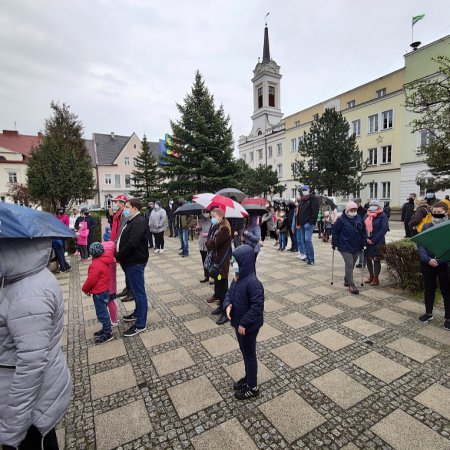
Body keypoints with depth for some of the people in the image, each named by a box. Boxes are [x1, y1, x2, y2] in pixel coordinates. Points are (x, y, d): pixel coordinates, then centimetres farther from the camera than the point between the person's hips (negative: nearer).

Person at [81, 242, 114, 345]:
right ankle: (106, 329, 33)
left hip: (99, 293, -9)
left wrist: (85, 289, -2)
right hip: (104, 290, 9)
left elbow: (91, 280, -21)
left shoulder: (96, 264, -23)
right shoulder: (104, 261, 5)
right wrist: (90, 289, 21)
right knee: (103, 311, 21)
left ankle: (108, 334, 10)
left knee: (102, 313, 1)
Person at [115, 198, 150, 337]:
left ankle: (140, 324, 9)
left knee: (138, 292, -1)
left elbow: (132, 244, -27)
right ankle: (138, 313, 39)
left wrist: (117, 256, -16)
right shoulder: (132, 221, 14)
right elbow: (125, 241, 17)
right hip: (131, 261, 10)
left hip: (136, 262, -10)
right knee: (136, 290, 22)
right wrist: (119, 256, 5)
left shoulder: (138, 222, -19)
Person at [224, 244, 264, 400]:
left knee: (249, 354, 10)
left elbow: (257, 307, -28)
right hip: (238, 323, 8)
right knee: (244, 352, 24)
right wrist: (228, 305, -11)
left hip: (248, 326, -8)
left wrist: (244, 324, -22)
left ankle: (252, 388, 31)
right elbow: (230, 293, 10)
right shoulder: (238, 277, -2)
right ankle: (248, 377, 46)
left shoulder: (252, 282, -29)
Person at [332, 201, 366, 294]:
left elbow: (363, 232, 10)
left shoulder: (359, 218, 3)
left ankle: (346, 280, 34)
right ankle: (351, 285, -1)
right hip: (345, 247, -5)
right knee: (349, 265, -8)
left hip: (356, 247, 6)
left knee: (351, 265, 15)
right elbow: (335, 231, -7)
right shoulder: (341, 220, -12)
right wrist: (334, 243, -7)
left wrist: (362, 244, 7)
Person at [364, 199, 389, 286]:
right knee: (368, 258, 11)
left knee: (376, 260, 3)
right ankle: (371, 276, 28)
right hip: (368, 241, 5)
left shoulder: (382, 216, -8)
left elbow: (384, 229, -15)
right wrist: (366, 238, -5)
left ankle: (376, 278, 16)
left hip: (377, 242, -5)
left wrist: (373, 240, -17)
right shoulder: (367, 215, 9)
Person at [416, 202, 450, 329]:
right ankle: (428, 313, 30)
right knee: (429, 289, 15)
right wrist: (428, 259, -17)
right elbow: (420, 245, -3)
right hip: (427, 264, 2)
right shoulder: (426, 226, 1)